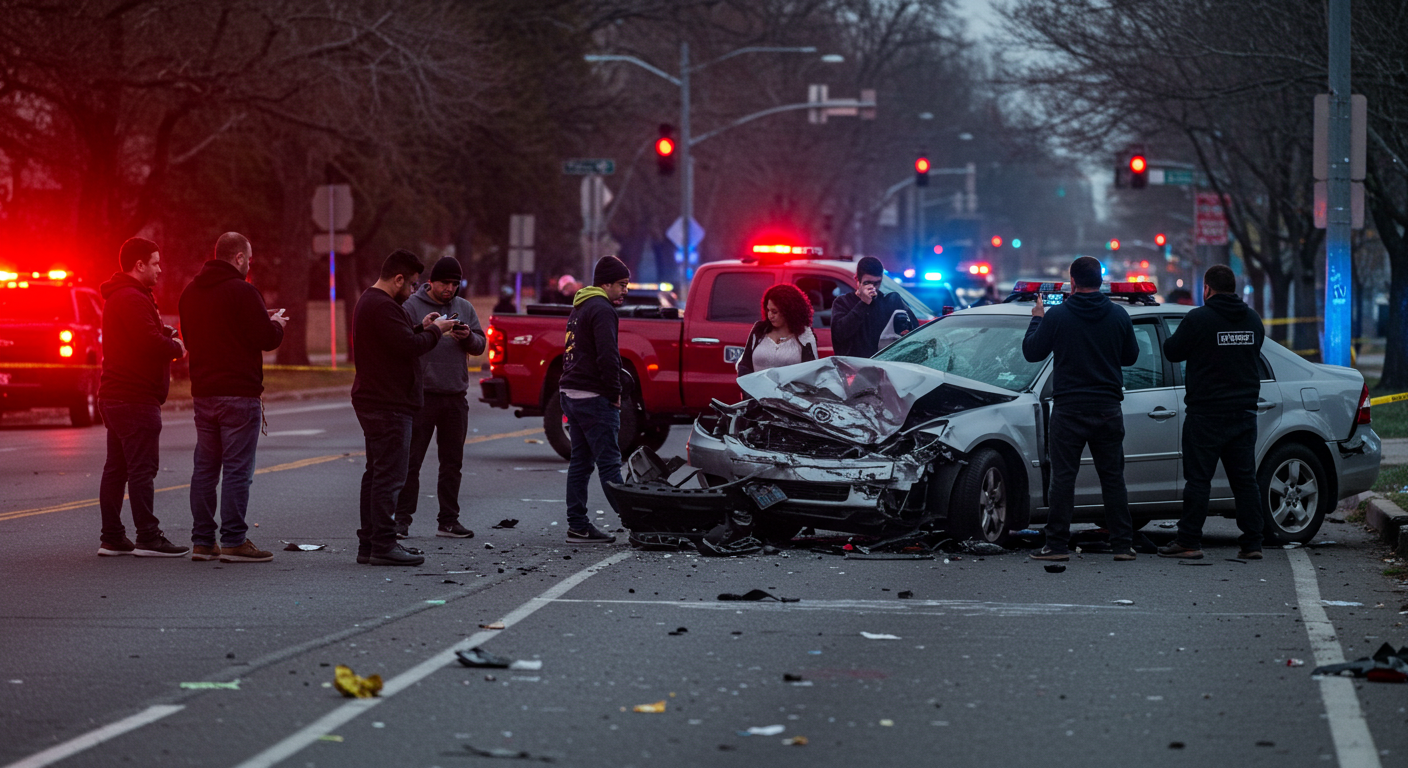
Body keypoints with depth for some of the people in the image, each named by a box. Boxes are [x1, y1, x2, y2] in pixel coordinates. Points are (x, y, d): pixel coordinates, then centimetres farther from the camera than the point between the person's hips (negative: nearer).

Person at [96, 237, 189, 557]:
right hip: (136, 397, -11)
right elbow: (150, 343, -25)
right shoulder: (132, 299, -16)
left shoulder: (119, 297, 20)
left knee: (116, 468, 11)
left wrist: (166, 334, 4)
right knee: (142, 468, -9)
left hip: (115, 396, 11)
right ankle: (148, 538, -9)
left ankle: (111, 537, 13)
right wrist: (177, 347, -7)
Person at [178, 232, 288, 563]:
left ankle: (202, 541, 11)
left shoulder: (191, 292, 11)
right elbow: (266, 339, -15)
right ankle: (233, 541, -6)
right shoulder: (243, 292, -13)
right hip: (239, 393, -7)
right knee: (237, 469, -5)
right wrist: (276, 324, 8)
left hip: (203, 392, 7)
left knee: (204, 468, 10)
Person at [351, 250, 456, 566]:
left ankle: (369, 544, 17)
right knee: (389, 475, -9)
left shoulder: (369, 301, 17)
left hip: (373, 401, 11)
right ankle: (383, 545, -10)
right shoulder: (383, 307, -18)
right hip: (388, 405, -11)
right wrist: (435, 330, -8)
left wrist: (420, 327, 12)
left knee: (376, 474, 14)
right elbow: (409, 346, -23)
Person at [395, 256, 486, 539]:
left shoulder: (464, 308, 12)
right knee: (411, 460, -3)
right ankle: (402, 519, 1)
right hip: (421, 394, -5)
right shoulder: (412, 305, -2)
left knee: (452, 463, 9)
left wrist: (468, 337, -11)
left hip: (455, 396, 5)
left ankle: (448, 520, 15)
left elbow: (480, 346, 9)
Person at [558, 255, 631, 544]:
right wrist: (614, 393, -12)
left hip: (571, 392, 10)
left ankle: (578, 526, 11)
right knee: (609, 461, -10)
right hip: (593, 397, -10)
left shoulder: (579, 309, 19)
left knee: (580, 461, 10)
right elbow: (608, 355, -21)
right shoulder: (601, 310, -13)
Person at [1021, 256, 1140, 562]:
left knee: (1063, 477, 1)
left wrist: (1037, 319, 16)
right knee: (1113, 478, 8)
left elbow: (1031, 351, 1)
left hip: (1069, 409, -3)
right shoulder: (1118, 315, 0)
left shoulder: (1057, 315, -8)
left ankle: (1057, 544, -1)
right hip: (1108, 409, 3)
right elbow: (1131, 356, 12)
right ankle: (1123, 544, 7)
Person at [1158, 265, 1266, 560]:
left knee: (1198, 479, -1)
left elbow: (1172, 352, -3)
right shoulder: (1253, 320, 8)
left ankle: (1188, 541, 1)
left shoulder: (1198, 319, -11)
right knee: (1245, 479, 7)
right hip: (1244, 413, 5)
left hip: (1206, 414, -5)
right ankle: (1252, 543, 5)